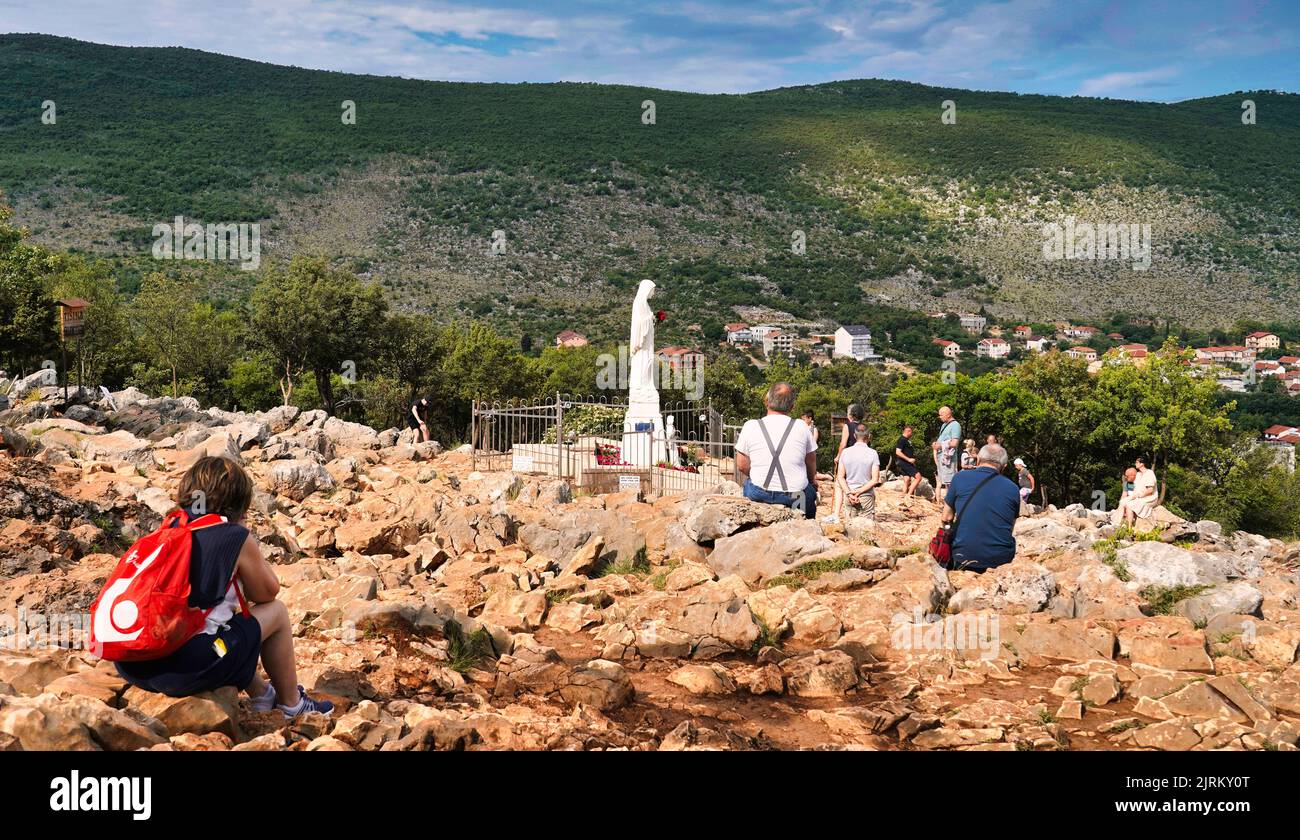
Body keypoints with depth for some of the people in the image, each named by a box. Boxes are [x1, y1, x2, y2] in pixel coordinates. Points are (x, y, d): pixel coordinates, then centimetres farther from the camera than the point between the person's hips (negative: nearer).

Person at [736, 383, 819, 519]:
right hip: (795, 496, 0)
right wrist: (813, 480, 28)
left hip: (759, 494, 0)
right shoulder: (801, 427, -6)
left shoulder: (750, 426, -8)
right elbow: (811, 463, 6)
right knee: (811, 489, 31)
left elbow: (742, 465, 0)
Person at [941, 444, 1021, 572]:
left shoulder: (960, 477, -2)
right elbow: (1010, 528, 12)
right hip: (1002, 558, 1)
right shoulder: (1013, 489, 1)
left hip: (964, 557, -1)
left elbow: (947, 518, 5)